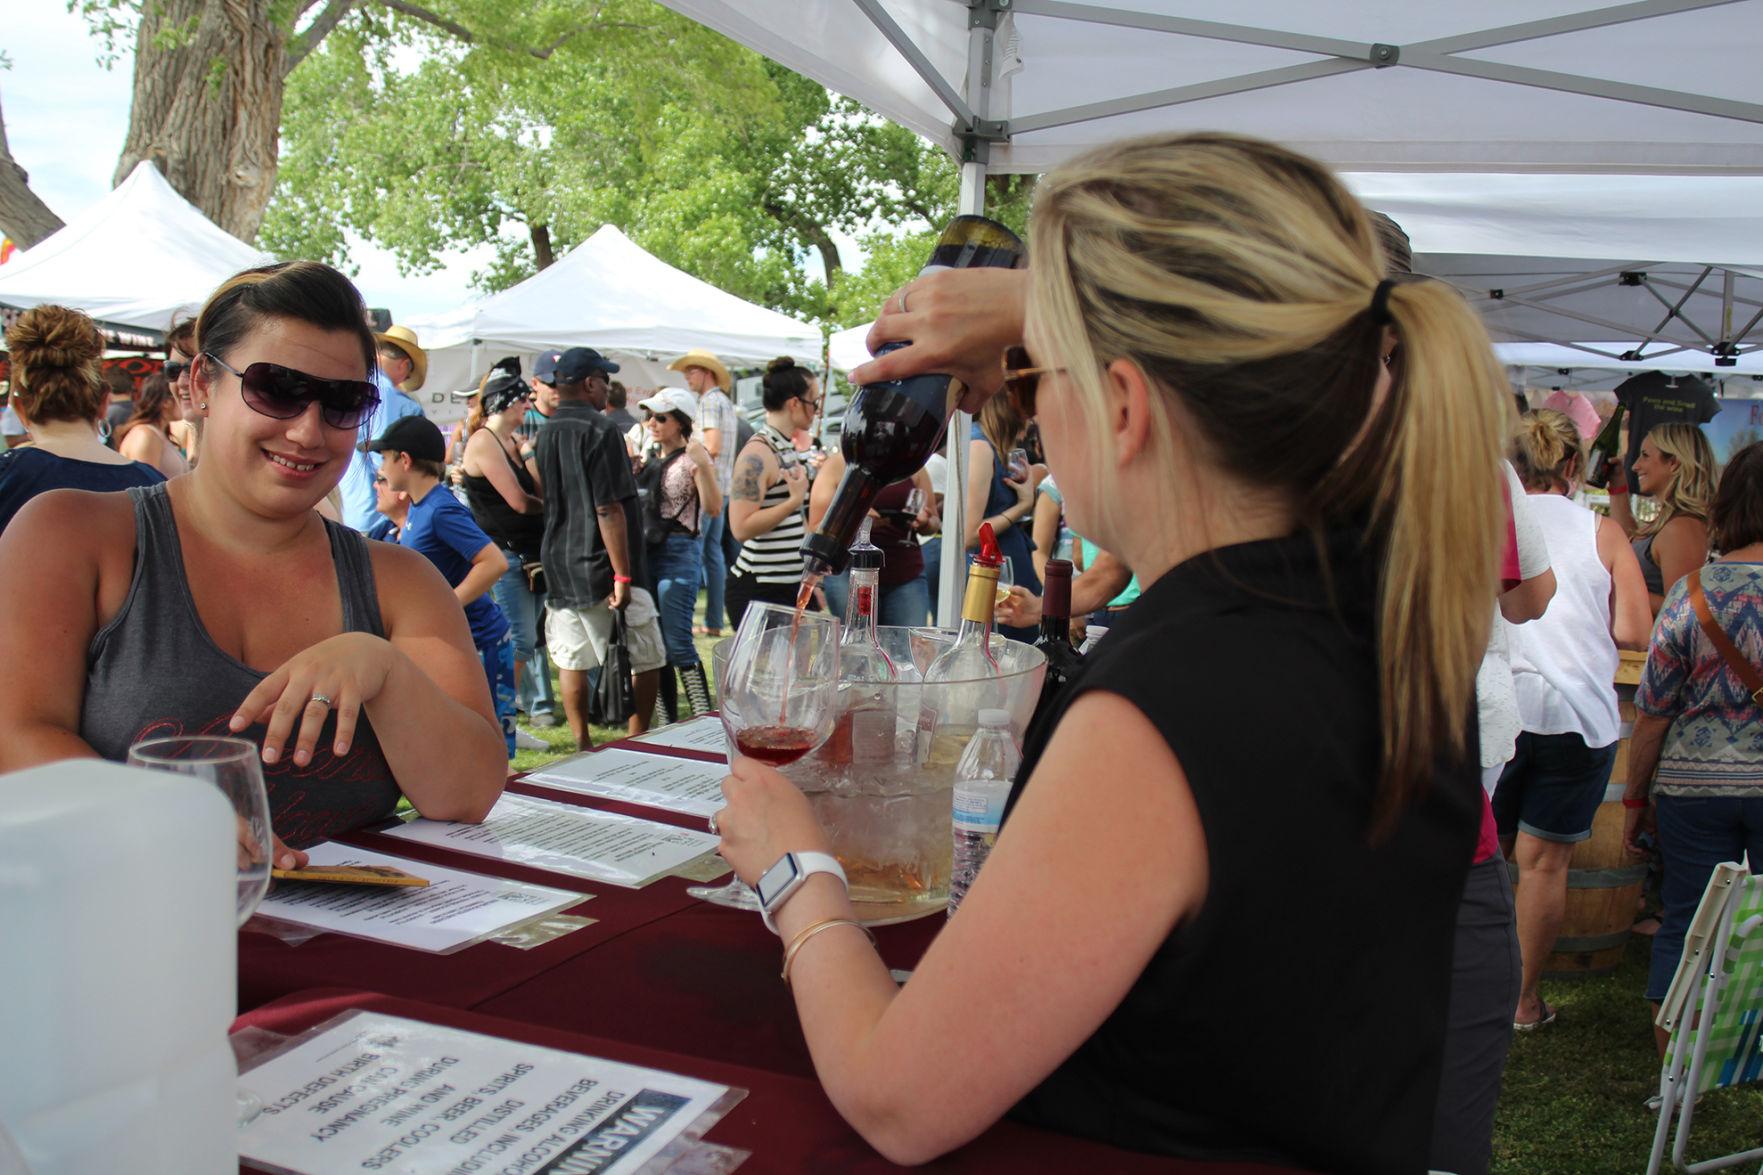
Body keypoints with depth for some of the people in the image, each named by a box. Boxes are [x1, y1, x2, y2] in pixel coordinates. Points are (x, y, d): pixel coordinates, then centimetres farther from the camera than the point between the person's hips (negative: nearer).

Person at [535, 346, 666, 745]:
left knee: (571, 660, 11)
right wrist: (623, 575, -19)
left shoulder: (545, 432, 9)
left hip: (558, 566, 7)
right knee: (646, 660, 3)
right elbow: (609, 510, -19)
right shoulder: (599, 431, -14)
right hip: (600, 568, -7)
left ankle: (582, 743, 16)